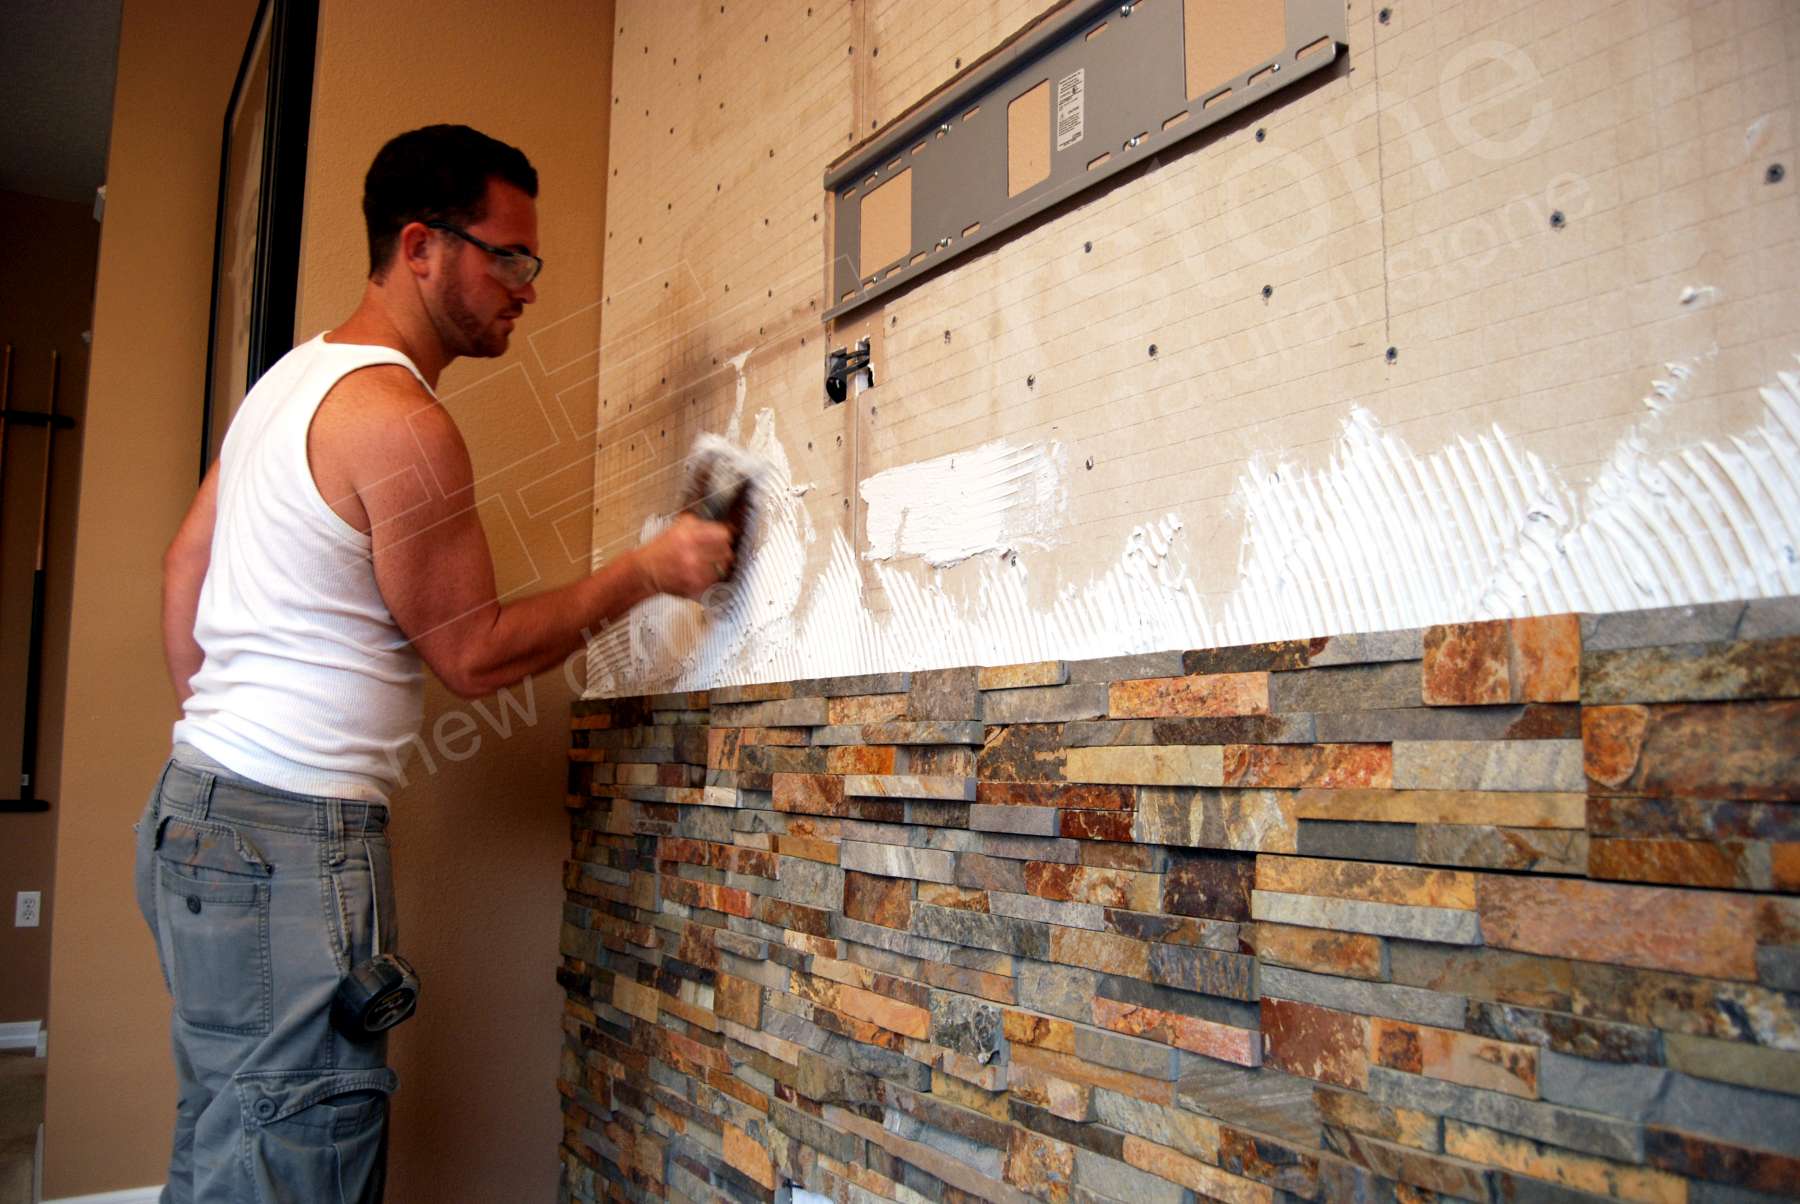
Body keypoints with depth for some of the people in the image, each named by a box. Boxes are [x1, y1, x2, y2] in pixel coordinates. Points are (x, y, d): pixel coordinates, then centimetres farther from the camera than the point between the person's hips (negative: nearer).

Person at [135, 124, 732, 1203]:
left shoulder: (294, 378, 15)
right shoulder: (402, 421, -16)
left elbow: (186, 562, 20)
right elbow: (474, 654, -11)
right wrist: (649, 571, -7)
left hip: (199, 803, 10)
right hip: (294, 838, -10)